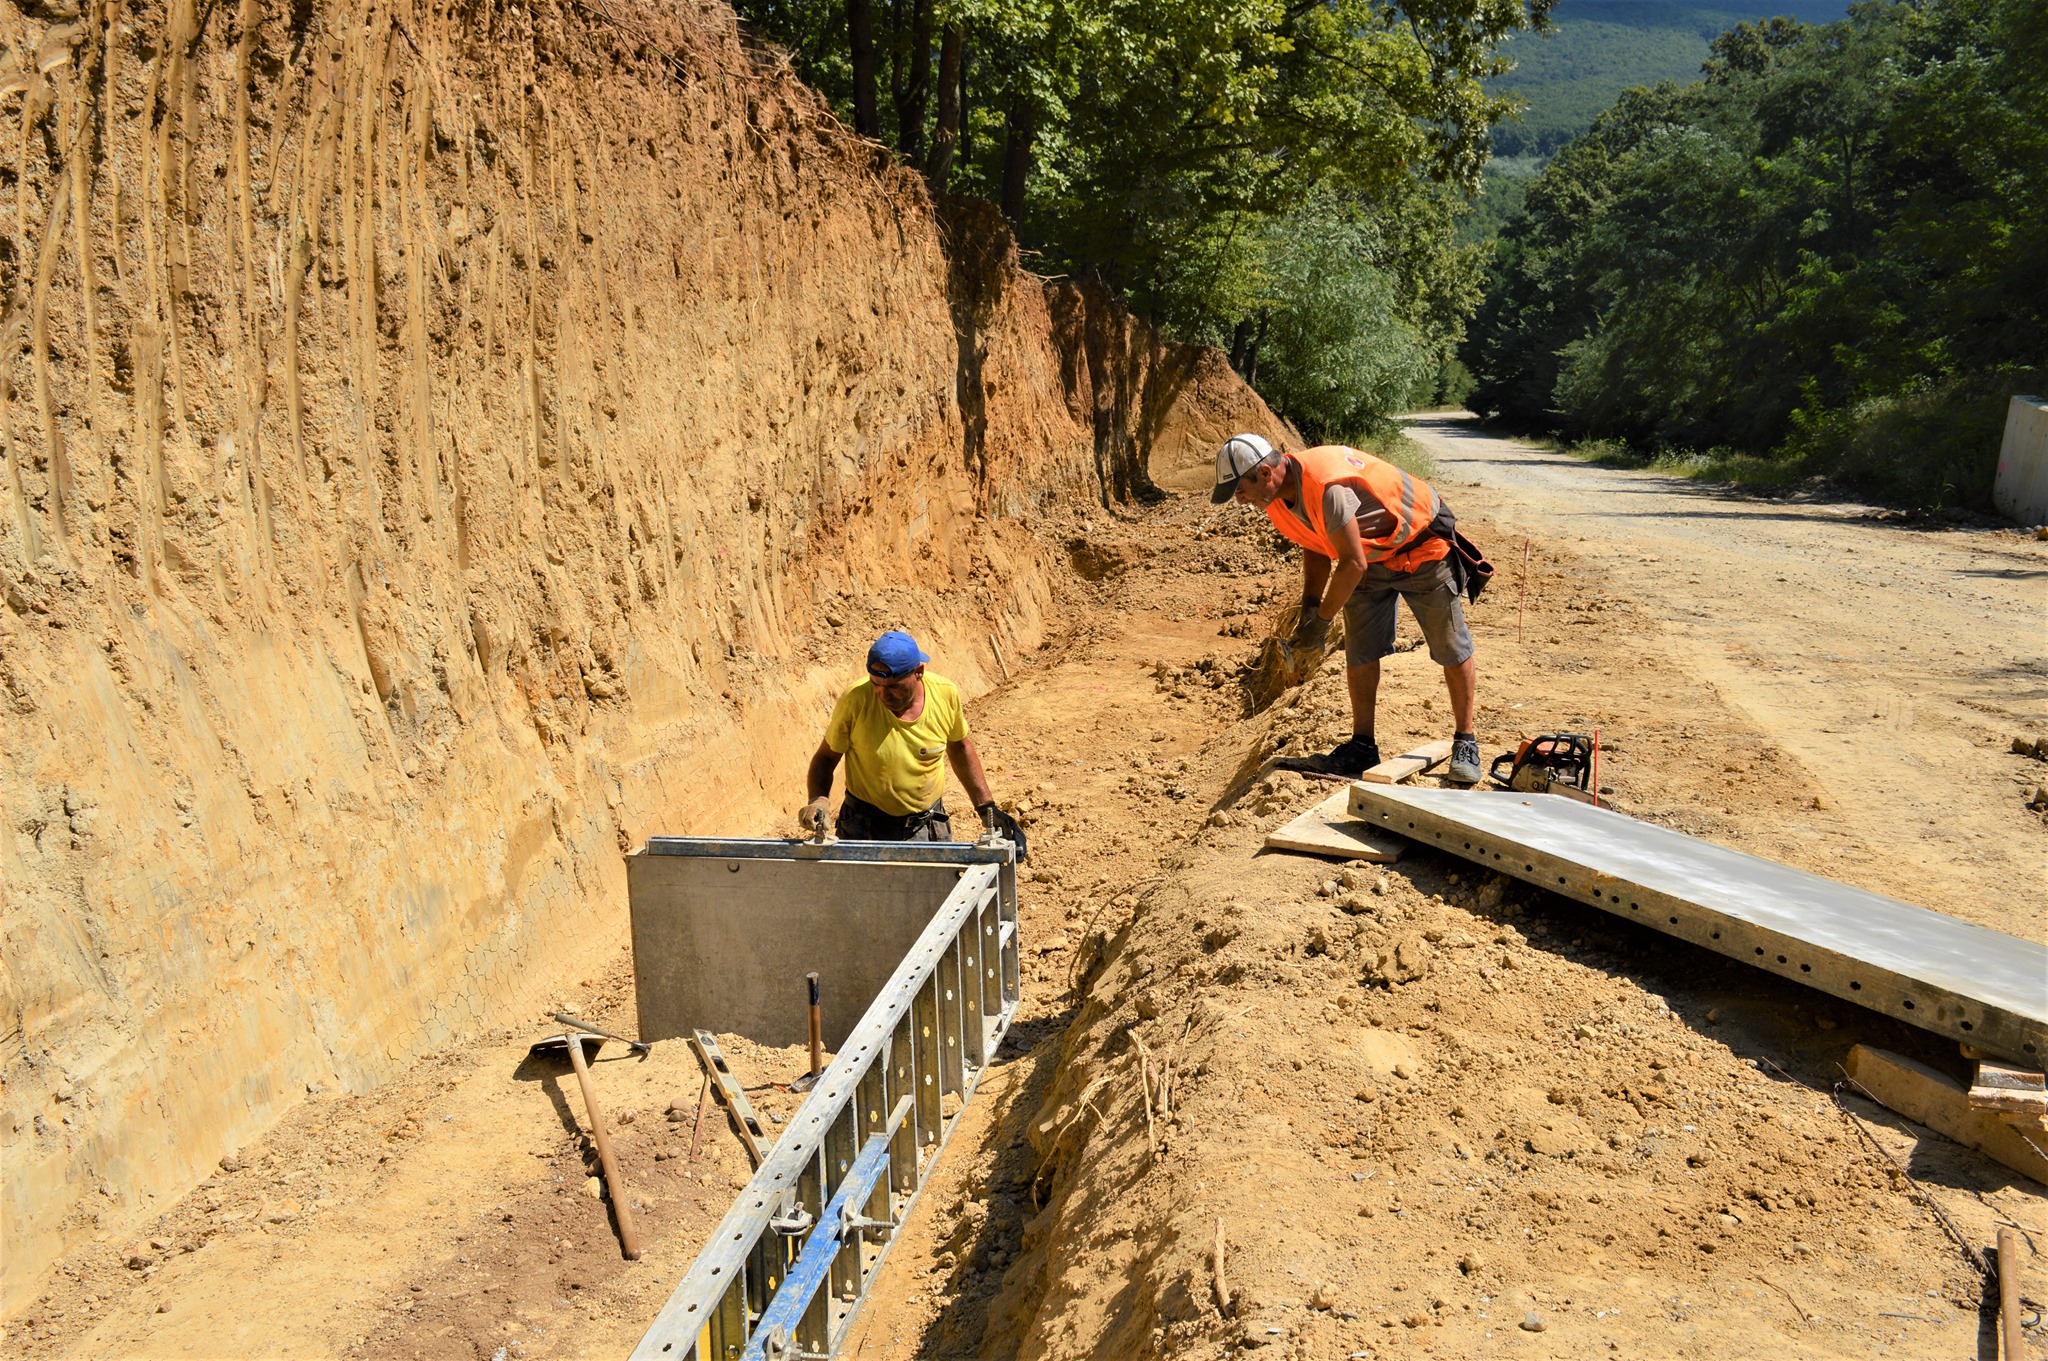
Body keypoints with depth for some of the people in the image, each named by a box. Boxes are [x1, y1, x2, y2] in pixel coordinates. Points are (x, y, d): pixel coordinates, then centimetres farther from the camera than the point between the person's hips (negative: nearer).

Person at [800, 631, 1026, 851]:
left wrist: (987, 808, 8)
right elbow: (826, 757, -4)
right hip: (866, 829, -2)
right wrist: (819, 799, -22)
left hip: (930, 827, 2)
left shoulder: (946, 694, -11)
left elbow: (959, 747, 8)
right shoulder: (855, 700, -19)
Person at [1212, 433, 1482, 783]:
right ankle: (1363, 747, 9)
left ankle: (1465, 744, 13)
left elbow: (1352, 564, -33)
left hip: (1421, 547, -8)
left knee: (1453, 650, 2)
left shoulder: (1327, 487, -38)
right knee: (1359, 653, 2)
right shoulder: (1275, 495, -9)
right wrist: (1309, 607, -4)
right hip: (1371, 556, 8)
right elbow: (1316, 549, 6)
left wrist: (1322, 620, -23)